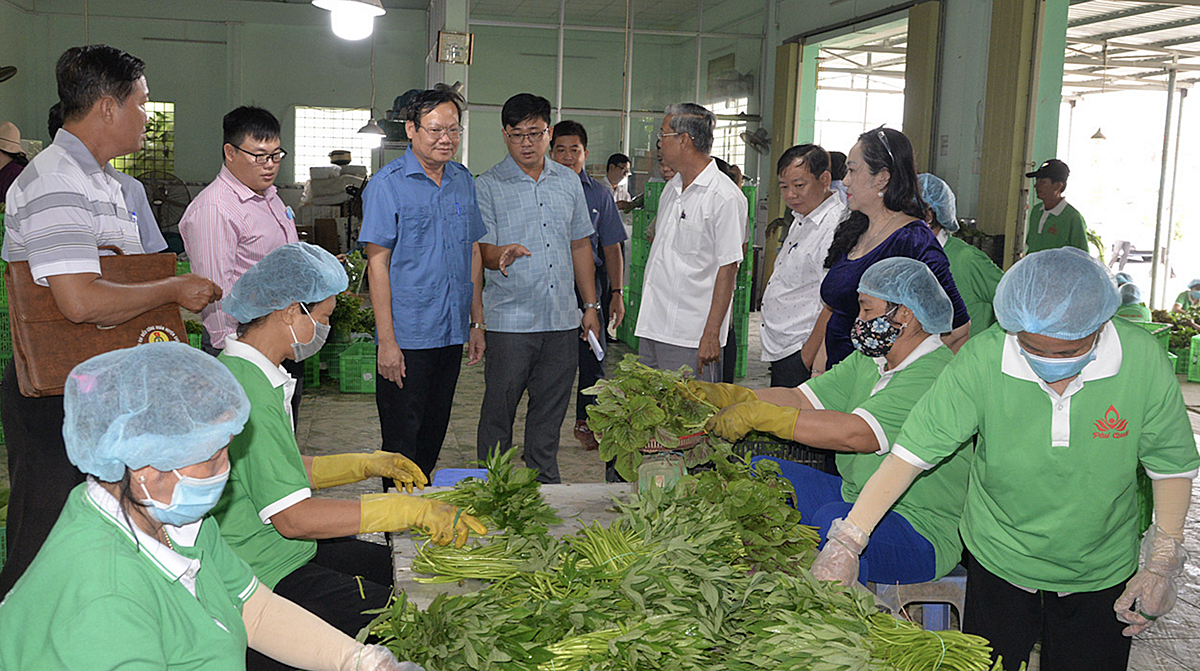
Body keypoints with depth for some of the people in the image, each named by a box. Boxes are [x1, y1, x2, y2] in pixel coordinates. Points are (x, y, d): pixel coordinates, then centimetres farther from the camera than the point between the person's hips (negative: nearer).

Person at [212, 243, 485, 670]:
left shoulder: (245, 373, 10)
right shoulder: (249, 392, -23)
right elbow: (293, 517, -25)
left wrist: (367, 465, 15)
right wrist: (410, 511, -23)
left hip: (286, 552, 10)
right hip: (264, 580, -10)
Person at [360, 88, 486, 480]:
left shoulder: (464, 180, 9)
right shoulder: (388, 184, -9)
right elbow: (378, 261, -11)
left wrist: (477, 322, 13)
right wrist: (386, 340, -15)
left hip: (452, 333, 6)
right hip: (407, 337, -6)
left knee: (433, 436, 16)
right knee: (402, 442, 2)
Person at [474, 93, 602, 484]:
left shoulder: (569, 182, 12)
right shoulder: (487, 186, -2)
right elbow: (482, 249, -8)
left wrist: (591, 305, 13)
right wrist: (502, 254, -33)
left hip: (562, 319, 4)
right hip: (510, 319, -4)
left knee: (550, 409, 12)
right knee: (499, 410, 3)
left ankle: (545, 484, 26)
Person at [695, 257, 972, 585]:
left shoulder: (935, 375, -21)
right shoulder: (868, 359, 10)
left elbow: (855, 434, -31)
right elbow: (800, 398, 4)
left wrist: (758, 414, -29)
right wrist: (726, 396, -10)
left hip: (921, 531, -9)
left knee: (834, 521, -37)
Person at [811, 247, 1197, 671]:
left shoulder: (1143, 360, -19)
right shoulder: (982, 361, -23)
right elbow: (913, 450, -22)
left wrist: (1163, 562, -7)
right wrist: (846, 543, -28)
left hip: (1100, 576, 1)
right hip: (998, 563, -1)